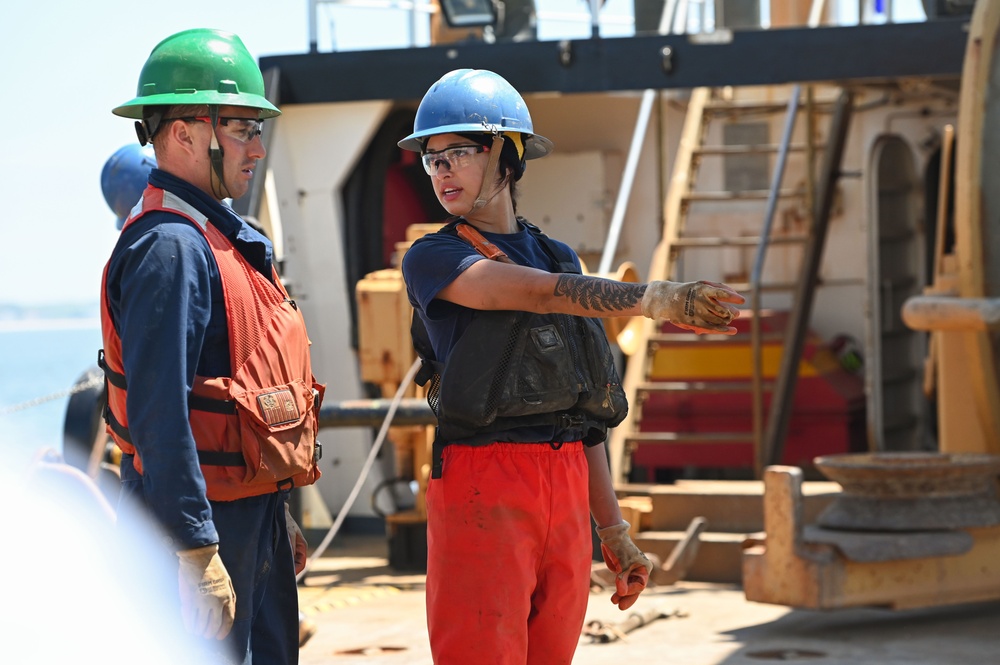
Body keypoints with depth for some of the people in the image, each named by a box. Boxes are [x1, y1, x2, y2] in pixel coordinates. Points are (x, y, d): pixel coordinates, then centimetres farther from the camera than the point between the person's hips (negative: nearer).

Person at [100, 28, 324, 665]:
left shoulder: (225, 237, 16)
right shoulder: (170, 247, -17)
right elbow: (160, 412, -24)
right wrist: (197, 552, -26)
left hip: (254, 513, 10)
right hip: (211, 521, -10)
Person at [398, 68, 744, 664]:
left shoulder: (558, 257, 18)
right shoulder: (433, 259, 1)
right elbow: (538, 293, -18)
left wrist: (614, 531, 17)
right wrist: (655, 298, -30)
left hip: (567, 490, 5)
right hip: (481, 485, -5)